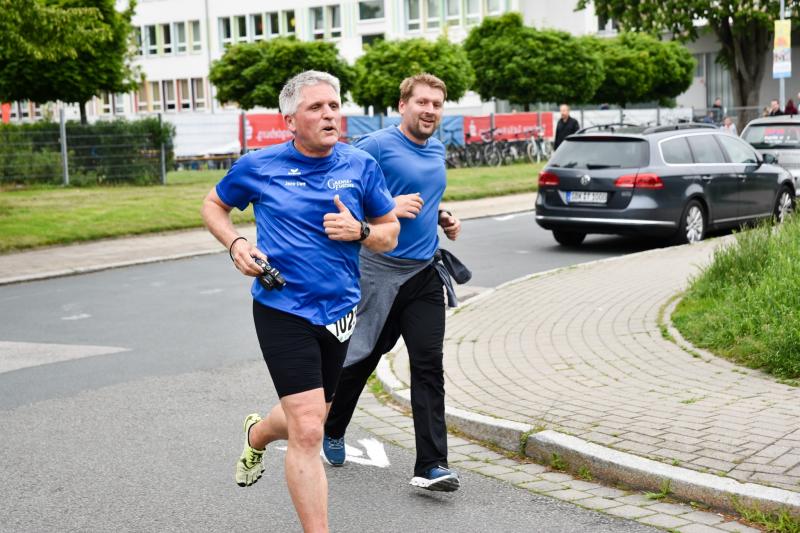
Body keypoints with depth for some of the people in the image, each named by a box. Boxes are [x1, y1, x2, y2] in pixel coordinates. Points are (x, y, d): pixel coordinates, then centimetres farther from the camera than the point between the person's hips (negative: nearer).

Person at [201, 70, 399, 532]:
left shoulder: (361, 165, 0)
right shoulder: (259, 166, -5)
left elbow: (390, 235, 8)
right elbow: (214, 205, 13)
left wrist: (359, 231, -14)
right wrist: (235, 243, -6)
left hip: (339, 311, 4)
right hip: (283, 310, -4)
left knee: (308, 421, 21)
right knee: (308, 431, -13)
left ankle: (257, 434, 57)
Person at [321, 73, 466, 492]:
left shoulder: (438, 151, 13)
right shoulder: (377, 145, -9)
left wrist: (441, 217, 11)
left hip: (425, 273, 5)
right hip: (379, 272, -5)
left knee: (429, 366, -3)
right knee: (360, 357, 10)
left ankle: (431, 466, -3)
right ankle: (332, 431, 37)